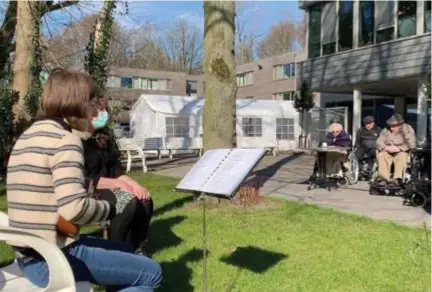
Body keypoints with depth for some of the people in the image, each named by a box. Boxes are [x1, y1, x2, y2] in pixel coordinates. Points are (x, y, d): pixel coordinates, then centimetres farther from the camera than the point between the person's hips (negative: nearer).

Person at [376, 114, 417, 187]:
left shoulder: (408, 130, -3)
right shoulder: (386, 130, 6)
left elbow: (412, 144, -15)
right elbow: (379, 142, -3)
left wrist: (398, 148, -25)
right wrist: (386, 147, -25)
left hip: (401, 153, -2)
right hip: (388, 153, 3)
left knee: (402, 155, -36)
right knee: (380, 155, -28)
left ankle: (397, 179, -46)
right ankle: (384, 178, -40)